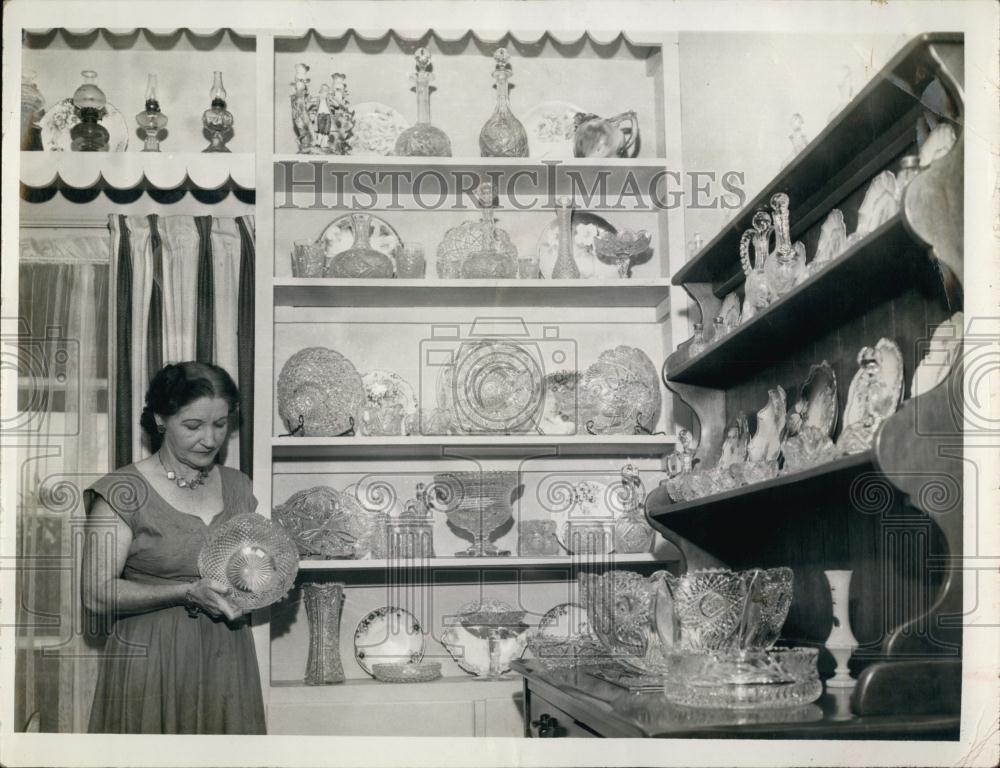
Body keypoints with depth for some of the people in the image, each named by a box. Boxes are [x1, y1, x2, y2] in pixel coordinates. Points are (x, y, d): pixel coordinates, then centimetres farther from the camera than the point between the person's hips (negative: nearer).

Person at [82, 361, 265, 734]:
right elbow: (97, 593, -13)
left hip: (227, 661, 4)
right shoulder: (123, 492, -8)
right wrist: (188, 594, -22)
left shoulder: (237, 486, 8)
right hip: (151, 663, -4)